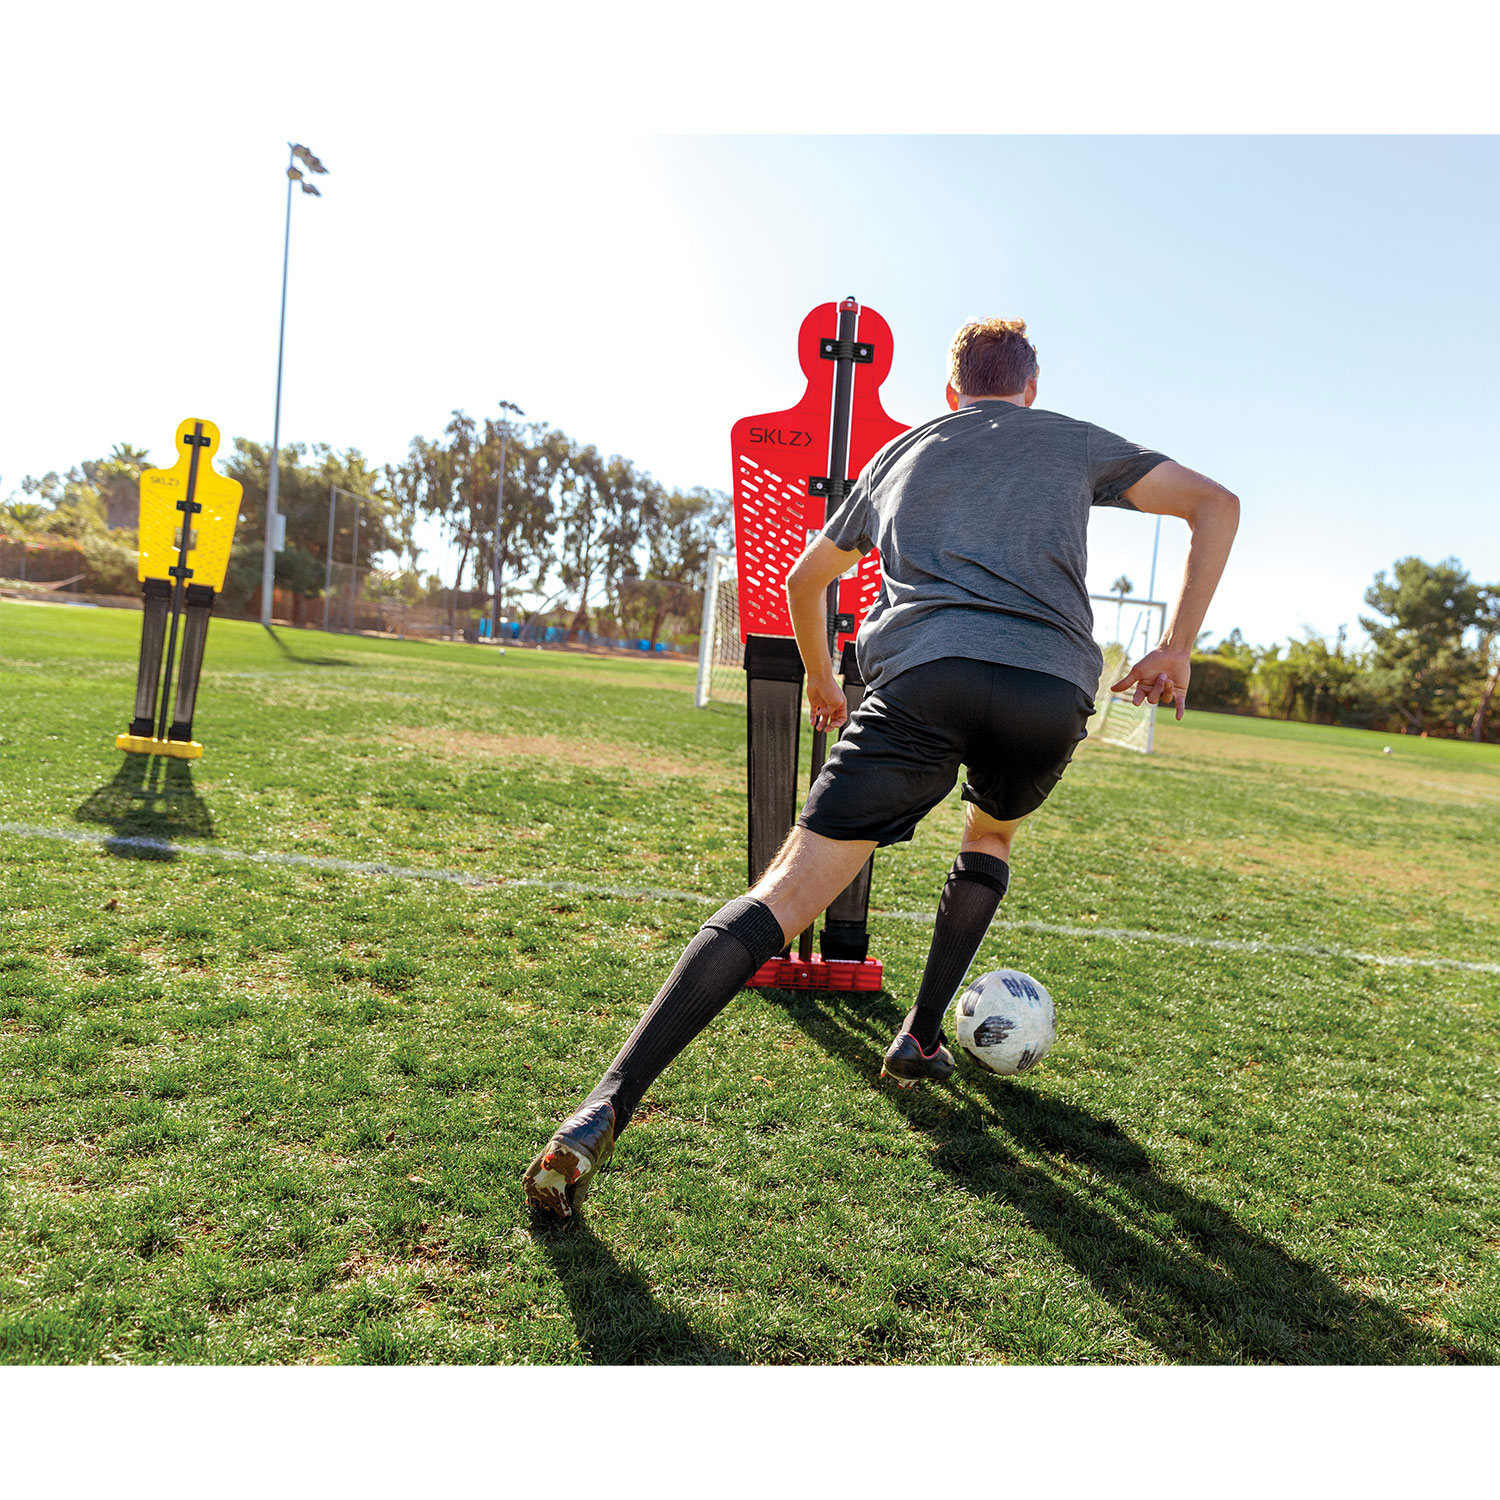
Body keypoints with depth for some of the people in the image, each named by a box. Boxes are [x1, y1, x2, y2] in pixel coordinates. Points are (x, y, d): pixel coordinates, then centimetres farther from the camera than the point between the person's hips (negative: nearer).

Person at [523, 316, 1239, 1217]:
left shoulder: (902, 452, 32)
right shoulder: (1076, 442, 30)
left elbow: (804, 580, 37)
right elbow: (1216, 504, 22)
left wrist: (823, 681, 51)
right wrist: (1177, 649, 21)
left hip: (921, 677, 0)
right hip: (1054, 690, 1)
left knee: (786, 892, -8)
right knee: (992, 834, 32)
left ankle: (604, 1113, -19)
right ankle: (921, 1041, 29)